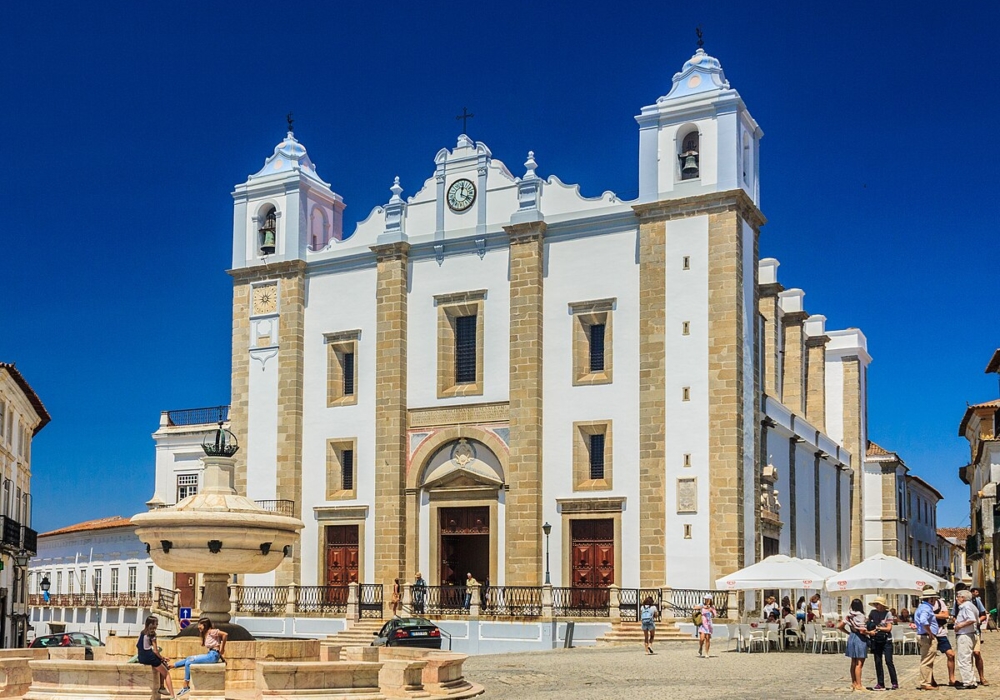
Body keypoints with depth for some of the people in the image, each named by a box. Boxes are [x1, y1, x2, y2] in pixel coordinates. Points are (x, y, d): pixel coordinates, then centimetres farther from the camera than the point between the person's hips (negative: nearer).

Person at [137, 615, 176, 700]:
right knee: (166, 674, 4)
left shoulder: (142, 632, 13)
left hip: (141, 658, 7)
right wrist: (162, 658, 7)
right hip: (149, 657, -7)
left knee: (163, 664, 30)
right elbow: (155, 651, -11)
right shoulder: (152, 633, -9)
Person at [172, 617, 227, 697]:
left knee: (188, 662, -10)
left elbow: (225, 634, -22)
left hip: (213, 655, -9)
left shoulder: (211, 631, -10)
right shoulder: (206, 634, 18)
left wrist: (222, 648, -15)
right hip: (209, 654, 9)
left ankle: (186, 686, -4)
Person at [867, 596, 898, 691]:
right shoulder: (872, 613, 6)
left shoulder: (888, 613, -6)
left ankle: (895, 683, -1)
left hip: (886, 640, -4)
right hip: (876, 640, 4)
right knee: (878, 662, 5)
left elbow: (889, 628, -8)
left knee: (889, 661, -8)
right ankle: (880, 684, 11)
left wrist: (877, 628, -10)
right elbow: (869, 626, 13)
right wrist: (869, 632, -7)